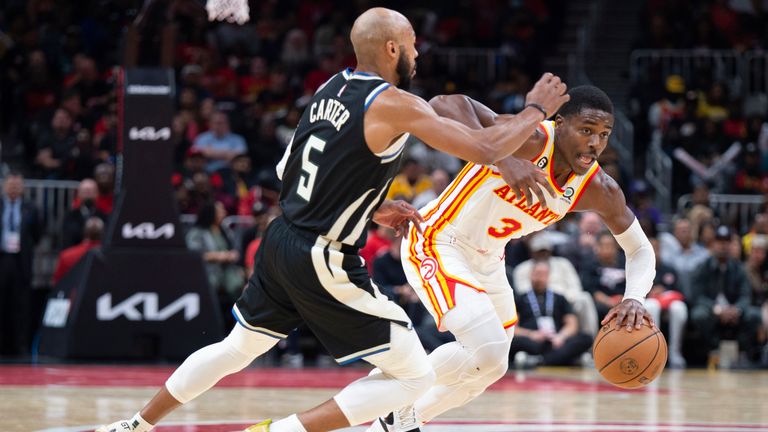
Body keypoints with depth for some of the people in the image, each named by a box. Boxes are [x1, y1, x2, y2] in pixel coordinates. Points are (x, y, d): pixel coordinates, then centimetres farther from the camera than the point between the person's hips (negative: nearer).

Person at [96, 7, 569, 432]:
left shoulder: (331, 89, 9)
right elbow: (485, 149, -16)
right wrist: (537, 109, -1)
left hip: (281, 241, 8)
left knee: (236, 349, 29)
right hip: (323, 263, -8)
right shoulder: (394, 105, -16)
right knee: (415, 376, -1)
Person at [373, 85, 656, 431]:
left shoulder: (599, 191, -11)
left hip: (487, 259, 8)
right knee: (487, 354, -24)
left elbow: (640, 250, 1)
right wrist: (502, 159, -55)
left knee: (489, 369, 20)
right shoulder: (531, 140, -31)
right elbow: (444, 104, -43)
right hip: (436, 243, -8)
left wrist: (633, 299, -21)